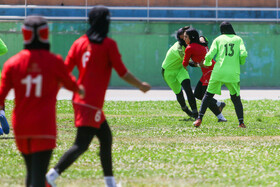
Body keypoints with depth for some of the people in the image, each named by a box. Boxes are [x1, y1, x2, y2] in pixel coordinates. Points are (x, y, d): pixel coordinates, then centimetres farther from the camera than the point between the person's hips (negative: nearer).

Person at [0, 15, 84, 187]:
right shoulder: (54, 62, -3)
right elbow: (70, 84, 15)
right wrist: (79, 89, 37)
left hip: (20, 127, 4)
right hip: (44, 127, -4)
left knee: (31, 171, 20)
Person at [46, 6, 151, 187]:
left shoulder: (79, 43, 7)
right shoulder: (109, 44, -9)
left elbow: (65, 72, 4)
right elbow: (123, 73, -8)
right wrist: (141, 86, 6)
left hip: (79, 99, 8)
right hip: (92, 104, -8)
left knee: (106, 137, 18)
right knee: (81, 144, -10)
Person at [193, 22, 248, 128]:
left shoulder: (218, 40, 10)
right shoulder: (238, 39, 11)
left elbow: (209, 55, 0)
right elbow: (243, 54, -4)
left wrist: (207, 63, 21)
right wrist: (241, 63, 17)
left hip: (218, 72, 0)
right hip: (233, 74, 0)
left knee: (208, 95, 11)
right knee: (236, 97, 14)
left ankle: (199, 119, 3)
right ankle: (241, 122, 2)